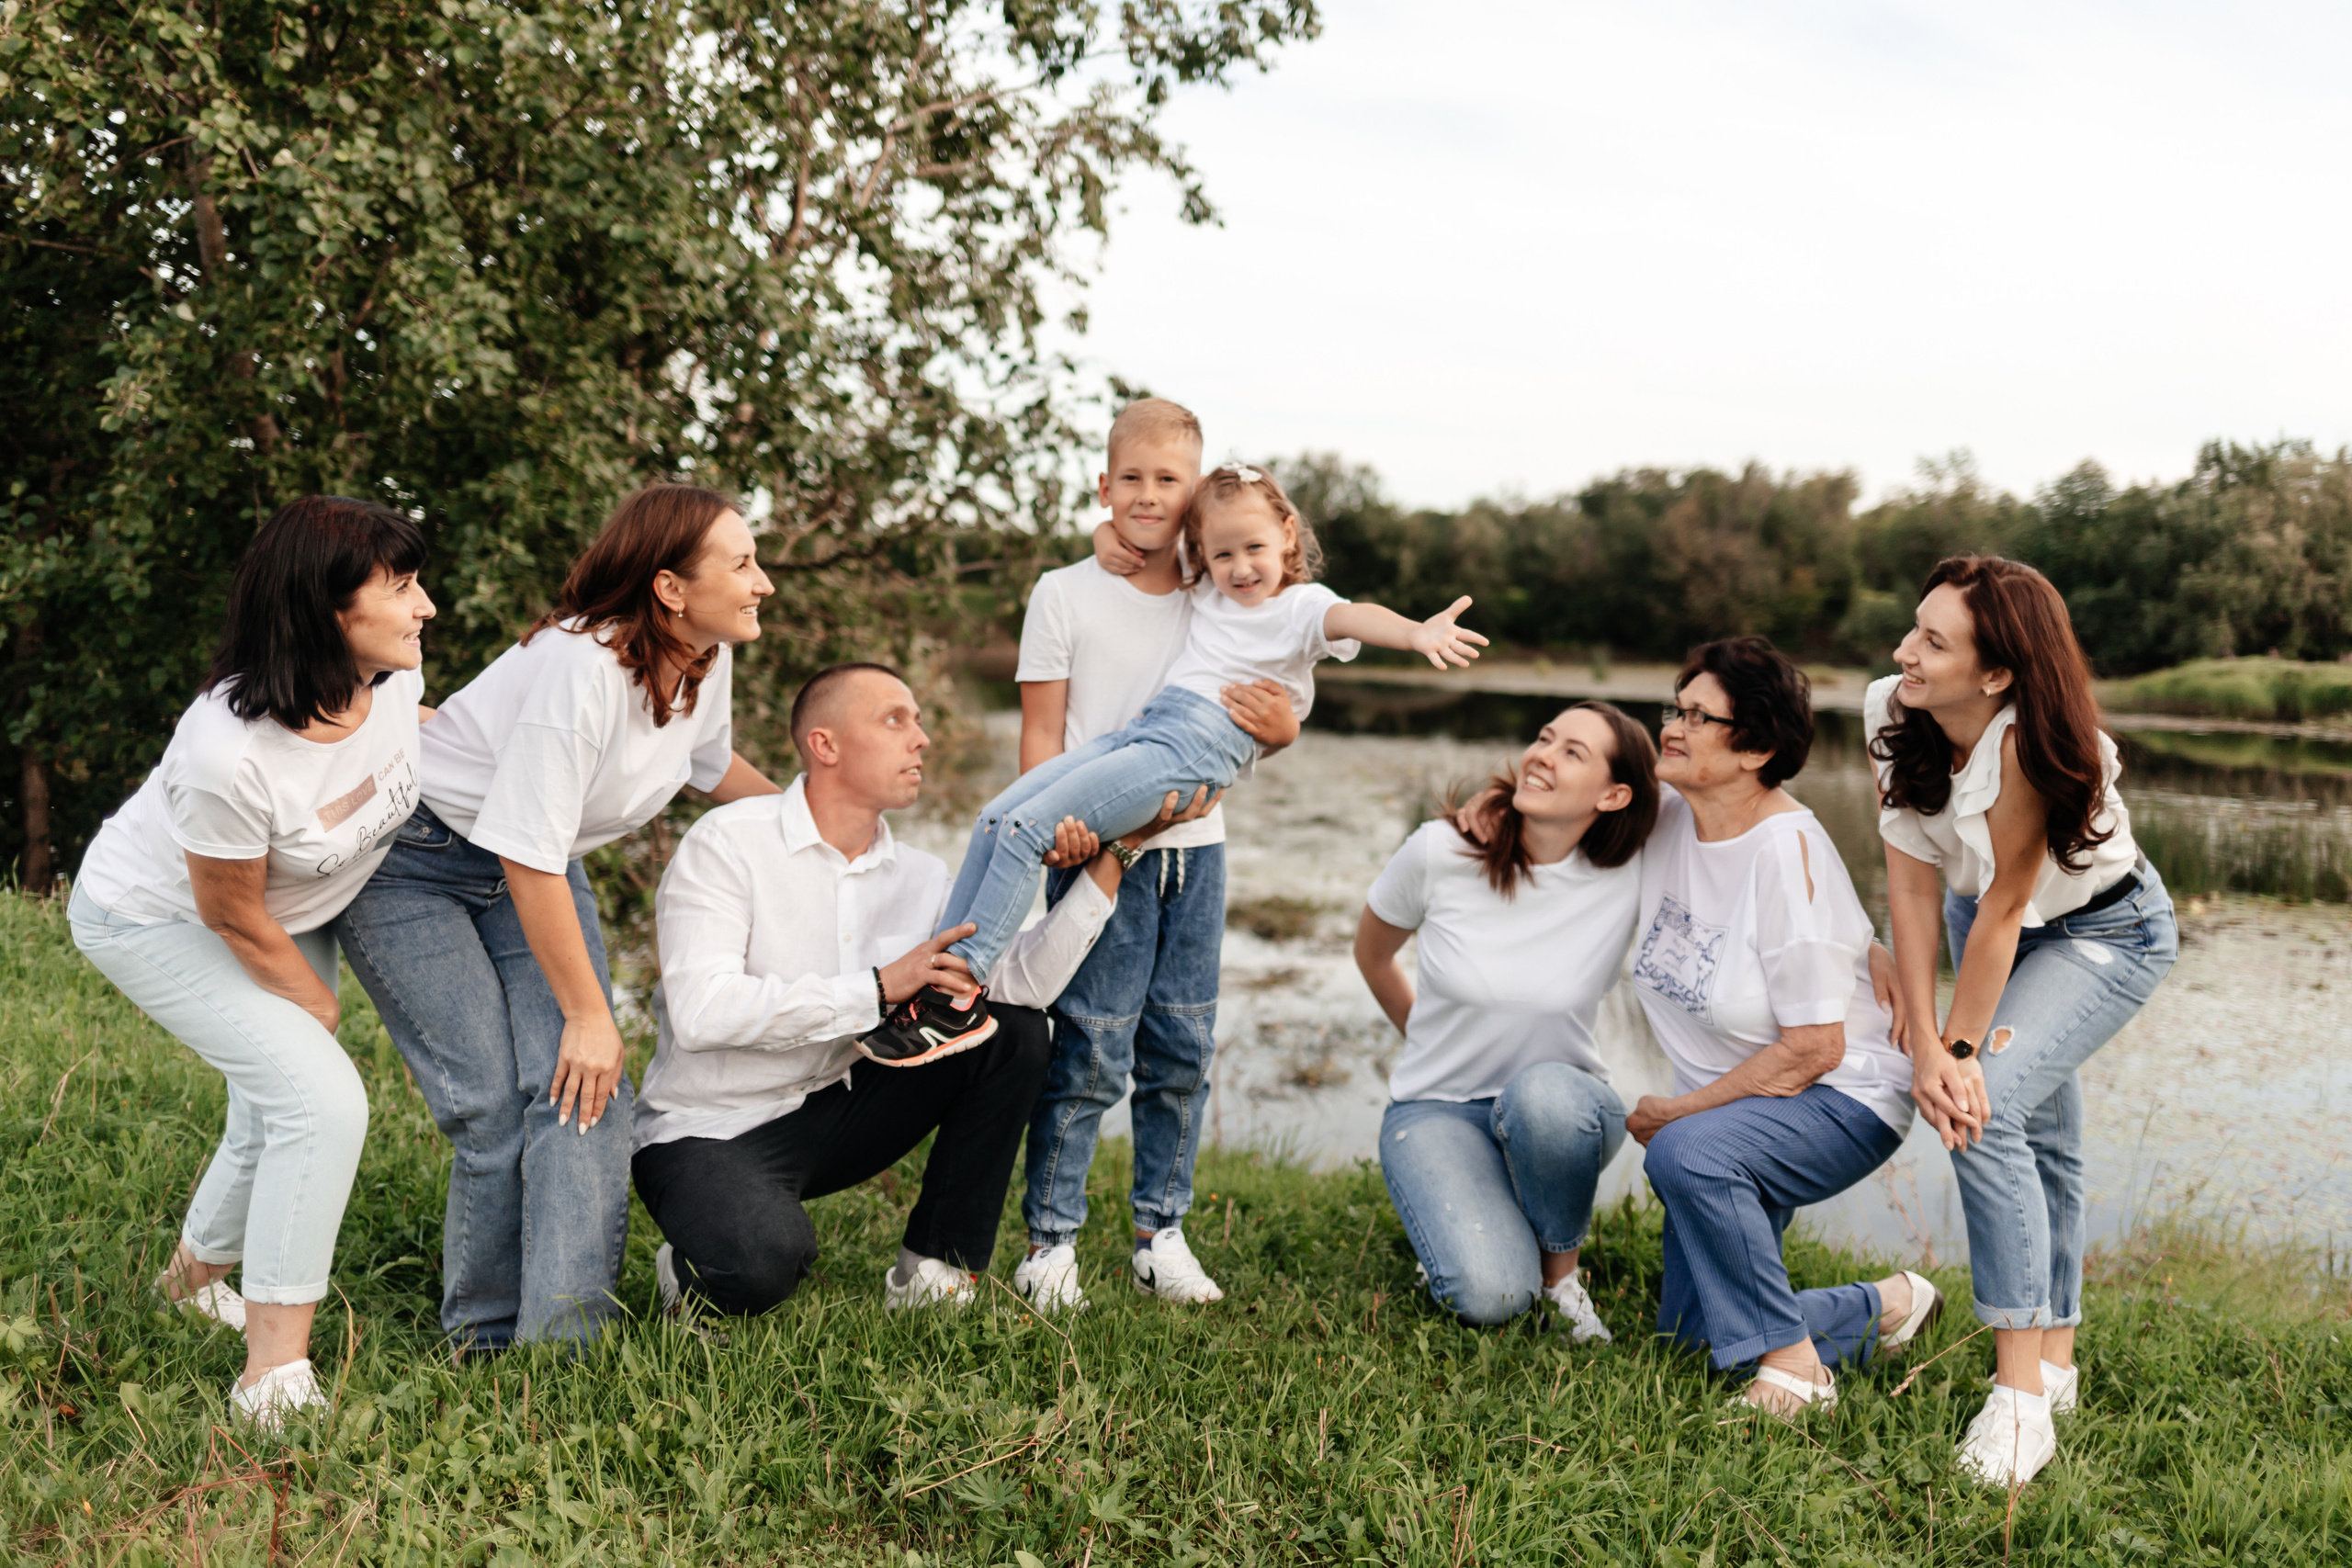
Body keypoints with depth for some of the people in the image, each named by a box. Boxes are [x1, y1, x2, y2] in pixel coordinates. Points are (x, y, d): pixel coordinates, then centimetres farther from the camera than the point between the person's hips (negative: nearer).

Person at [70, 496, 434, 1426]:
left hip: (296, 906, 7)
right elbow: (237, 922, -23)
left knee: (282, 1114, 13)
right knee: (321, 1098, -21)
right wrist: (320, 1008, -11)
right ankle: (274, 1386, -12)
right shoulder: (229, 754, -40)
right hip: (157, 921, -7)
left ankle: (197, 1274, 45)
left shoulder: (391, 675, -23)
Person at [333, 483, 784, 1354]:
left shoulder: (704, 661, -7)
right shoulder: (584, 666, -33)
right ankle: (486, 1339, 7)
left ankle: (562, 1343, -10)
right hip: (410, 863, -7)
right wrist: (587, 1013, -22)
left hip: (538, 866, 7)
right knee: (495, 1106, -13)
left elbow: (711, 765, 17)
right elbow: (527, 857, -29)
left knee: (583, 1092, -10)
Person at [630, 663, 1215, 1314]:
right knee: (761, 1264, -37)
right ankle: (693, 1265, 3)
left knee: (1016, 1033, -8)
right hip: (709, 1134, -6)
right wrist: (880, 987, -25)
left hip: (829, 1114, 6)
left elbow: (1026, 978, -9)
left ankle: (933, 1277, -1)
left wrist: (1114, 856, -17)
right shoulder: (726, 844, -15)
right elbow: (701, 1012, -27)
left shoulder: (919, 877, 3)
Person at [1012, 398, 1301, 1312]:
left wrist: (1281, 727, -11)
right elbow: (1040, 732, -1)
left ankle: (1160, 1236, 20)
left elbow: (1268, 723, 13)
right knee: (1091, 1051, -4)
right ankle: (1050, 1240, 9)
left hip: (1193, 845, 4)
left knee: (1182, 1049, 8)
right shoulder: (1065, 595, 1)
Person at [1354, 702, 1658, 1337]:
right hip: (1437, 1109, -1)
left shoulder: (1631, 874, -14)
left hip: (1561, 1101, 1)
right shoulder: (1440, 851, -13)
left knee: (1544, 1093, -38)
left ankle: (1560, 1266, -8)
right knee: (1490, 1296, -26)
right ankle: (1456, 1219, 11)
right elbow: (1372, 951, 8)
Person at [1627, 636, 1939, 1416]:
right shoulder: (1663, 817, -6)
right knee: (1688, 1330, 6)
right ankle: (1885, 1308, 27)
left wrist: (1674, 1113, -17)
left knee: (1688, 1153, -37)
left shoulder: (1787, 848, -25)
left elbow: (1813, 1050, -25)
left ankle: (1795, 1366, -19)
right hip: (1731, 1101, 8)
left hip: (1840, 1097, -8)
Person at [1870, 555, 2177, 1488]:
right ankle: (2055, 1360, 29)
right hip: (1993, 921, 6)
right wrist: (1924, 1039, -21)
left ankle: (2021, 1390, -19)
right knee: (2040, 1140, 13)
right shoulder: (1890, 712, -21)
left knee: (1984, 1106, -24)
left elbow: (2003, 908, -29)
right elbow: (1912, 884, -18)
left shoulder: (2030, 748, -36)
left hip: (2106, 934, -6)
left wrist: (1960, 1049, -23)